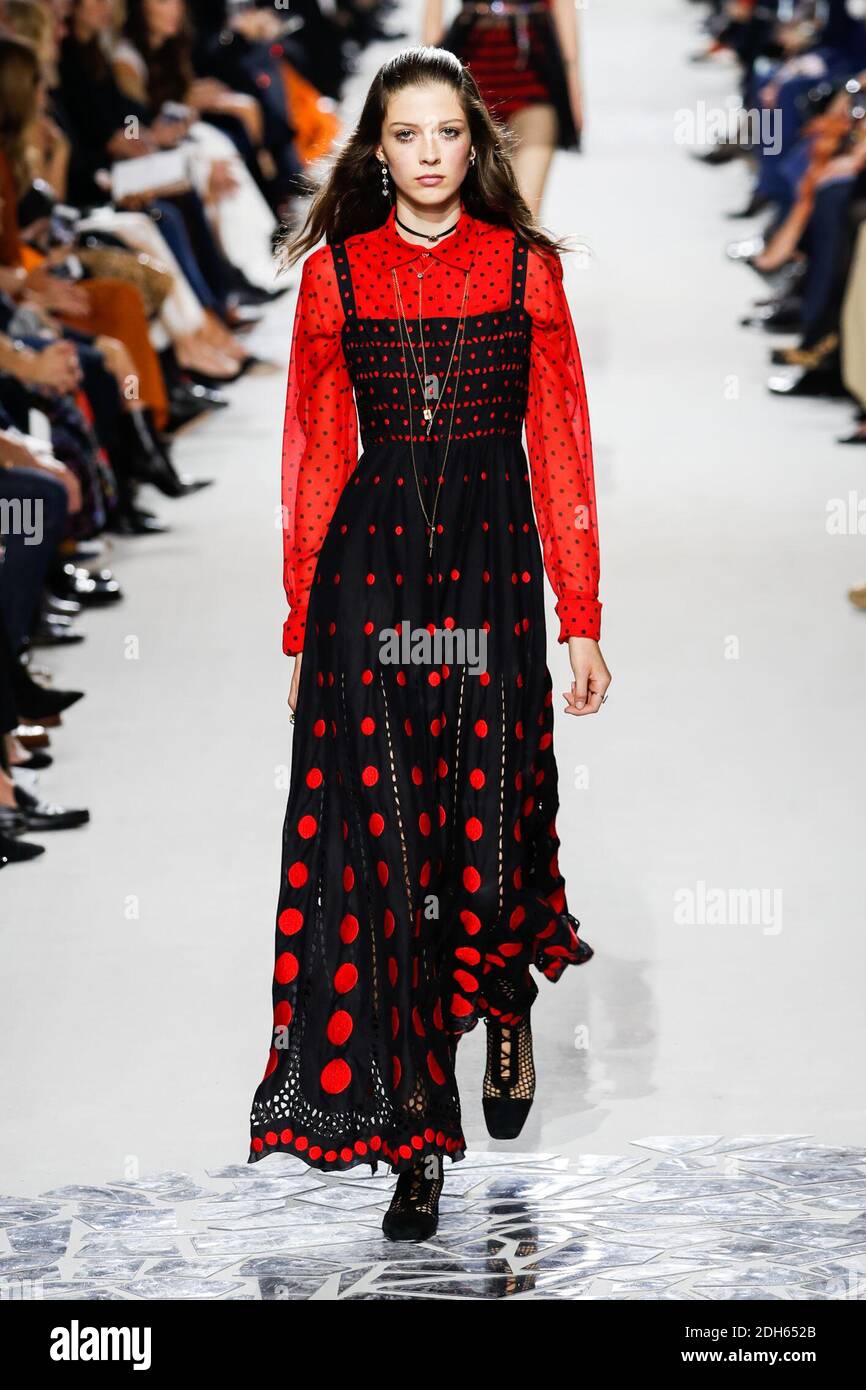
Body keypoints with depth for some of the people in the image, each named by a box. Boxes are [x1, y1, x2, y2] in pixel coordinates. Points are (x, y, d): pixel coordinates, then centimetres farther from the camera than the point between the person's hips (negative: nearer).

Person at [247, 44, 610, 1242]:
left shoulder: (525, 267, 5)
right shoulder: (335, 273, 7)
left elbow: (561, 448, 3)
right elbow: (313, 458, 8)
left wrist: (582, 620, -1)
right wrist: (301, 623, 6)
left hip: (493, 558, 0)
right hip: (372, 559, 1)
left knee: (491, 810, 3)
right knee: (380, 831, -4)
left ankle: (509, 1010, 37)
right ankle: (416, 1132, 1)